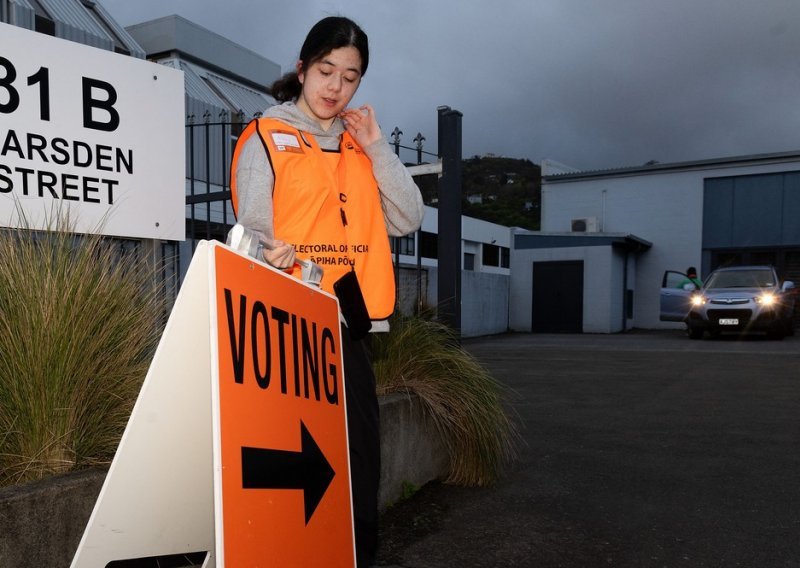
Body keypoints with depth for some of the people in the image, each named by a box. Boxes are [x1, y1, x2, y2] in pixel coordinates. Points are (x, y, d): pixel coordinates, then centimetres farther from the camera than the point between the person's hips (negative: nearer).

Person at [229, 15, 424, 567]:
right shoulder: (266, 136, 4)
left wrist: (375, 145, 2)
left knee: (360, 454, 8)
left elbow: (407, 219, 7)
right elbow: (253, 227, -4)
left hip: (350, 324, 5)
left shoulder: (359, 146, 17)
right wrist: (275, 255, -25)